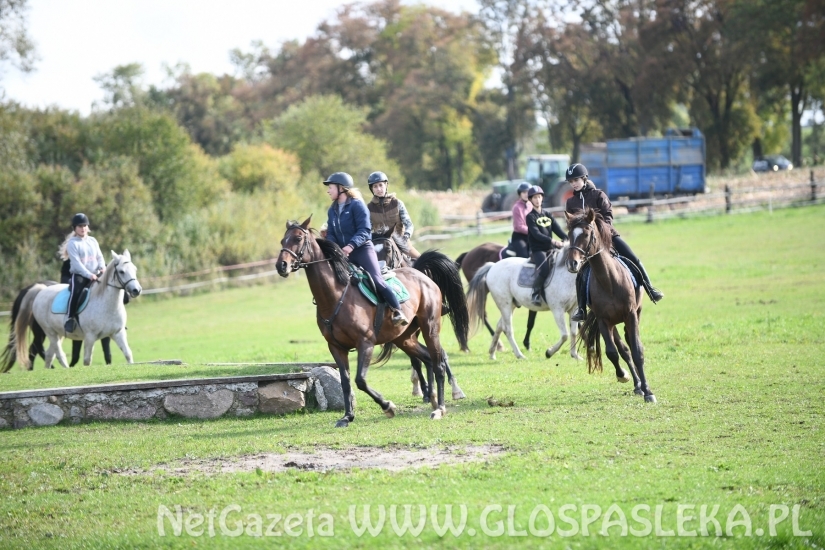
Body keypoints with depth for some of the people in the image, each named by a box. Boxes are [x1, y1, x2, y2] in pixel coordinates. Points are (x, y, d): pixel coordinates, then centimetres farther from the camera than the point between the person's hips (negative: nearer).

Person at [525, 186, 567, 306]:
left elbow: (559, 230, 7)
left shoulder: (548, 215, 16)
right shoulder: (531, 217, -1)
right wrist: (553, 241, -27)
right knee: (544, 270, -33)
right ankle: (536, 292, -16)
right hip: (537, 250, -6)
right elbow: (536, 234, -15)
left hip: (551, 249, 6)